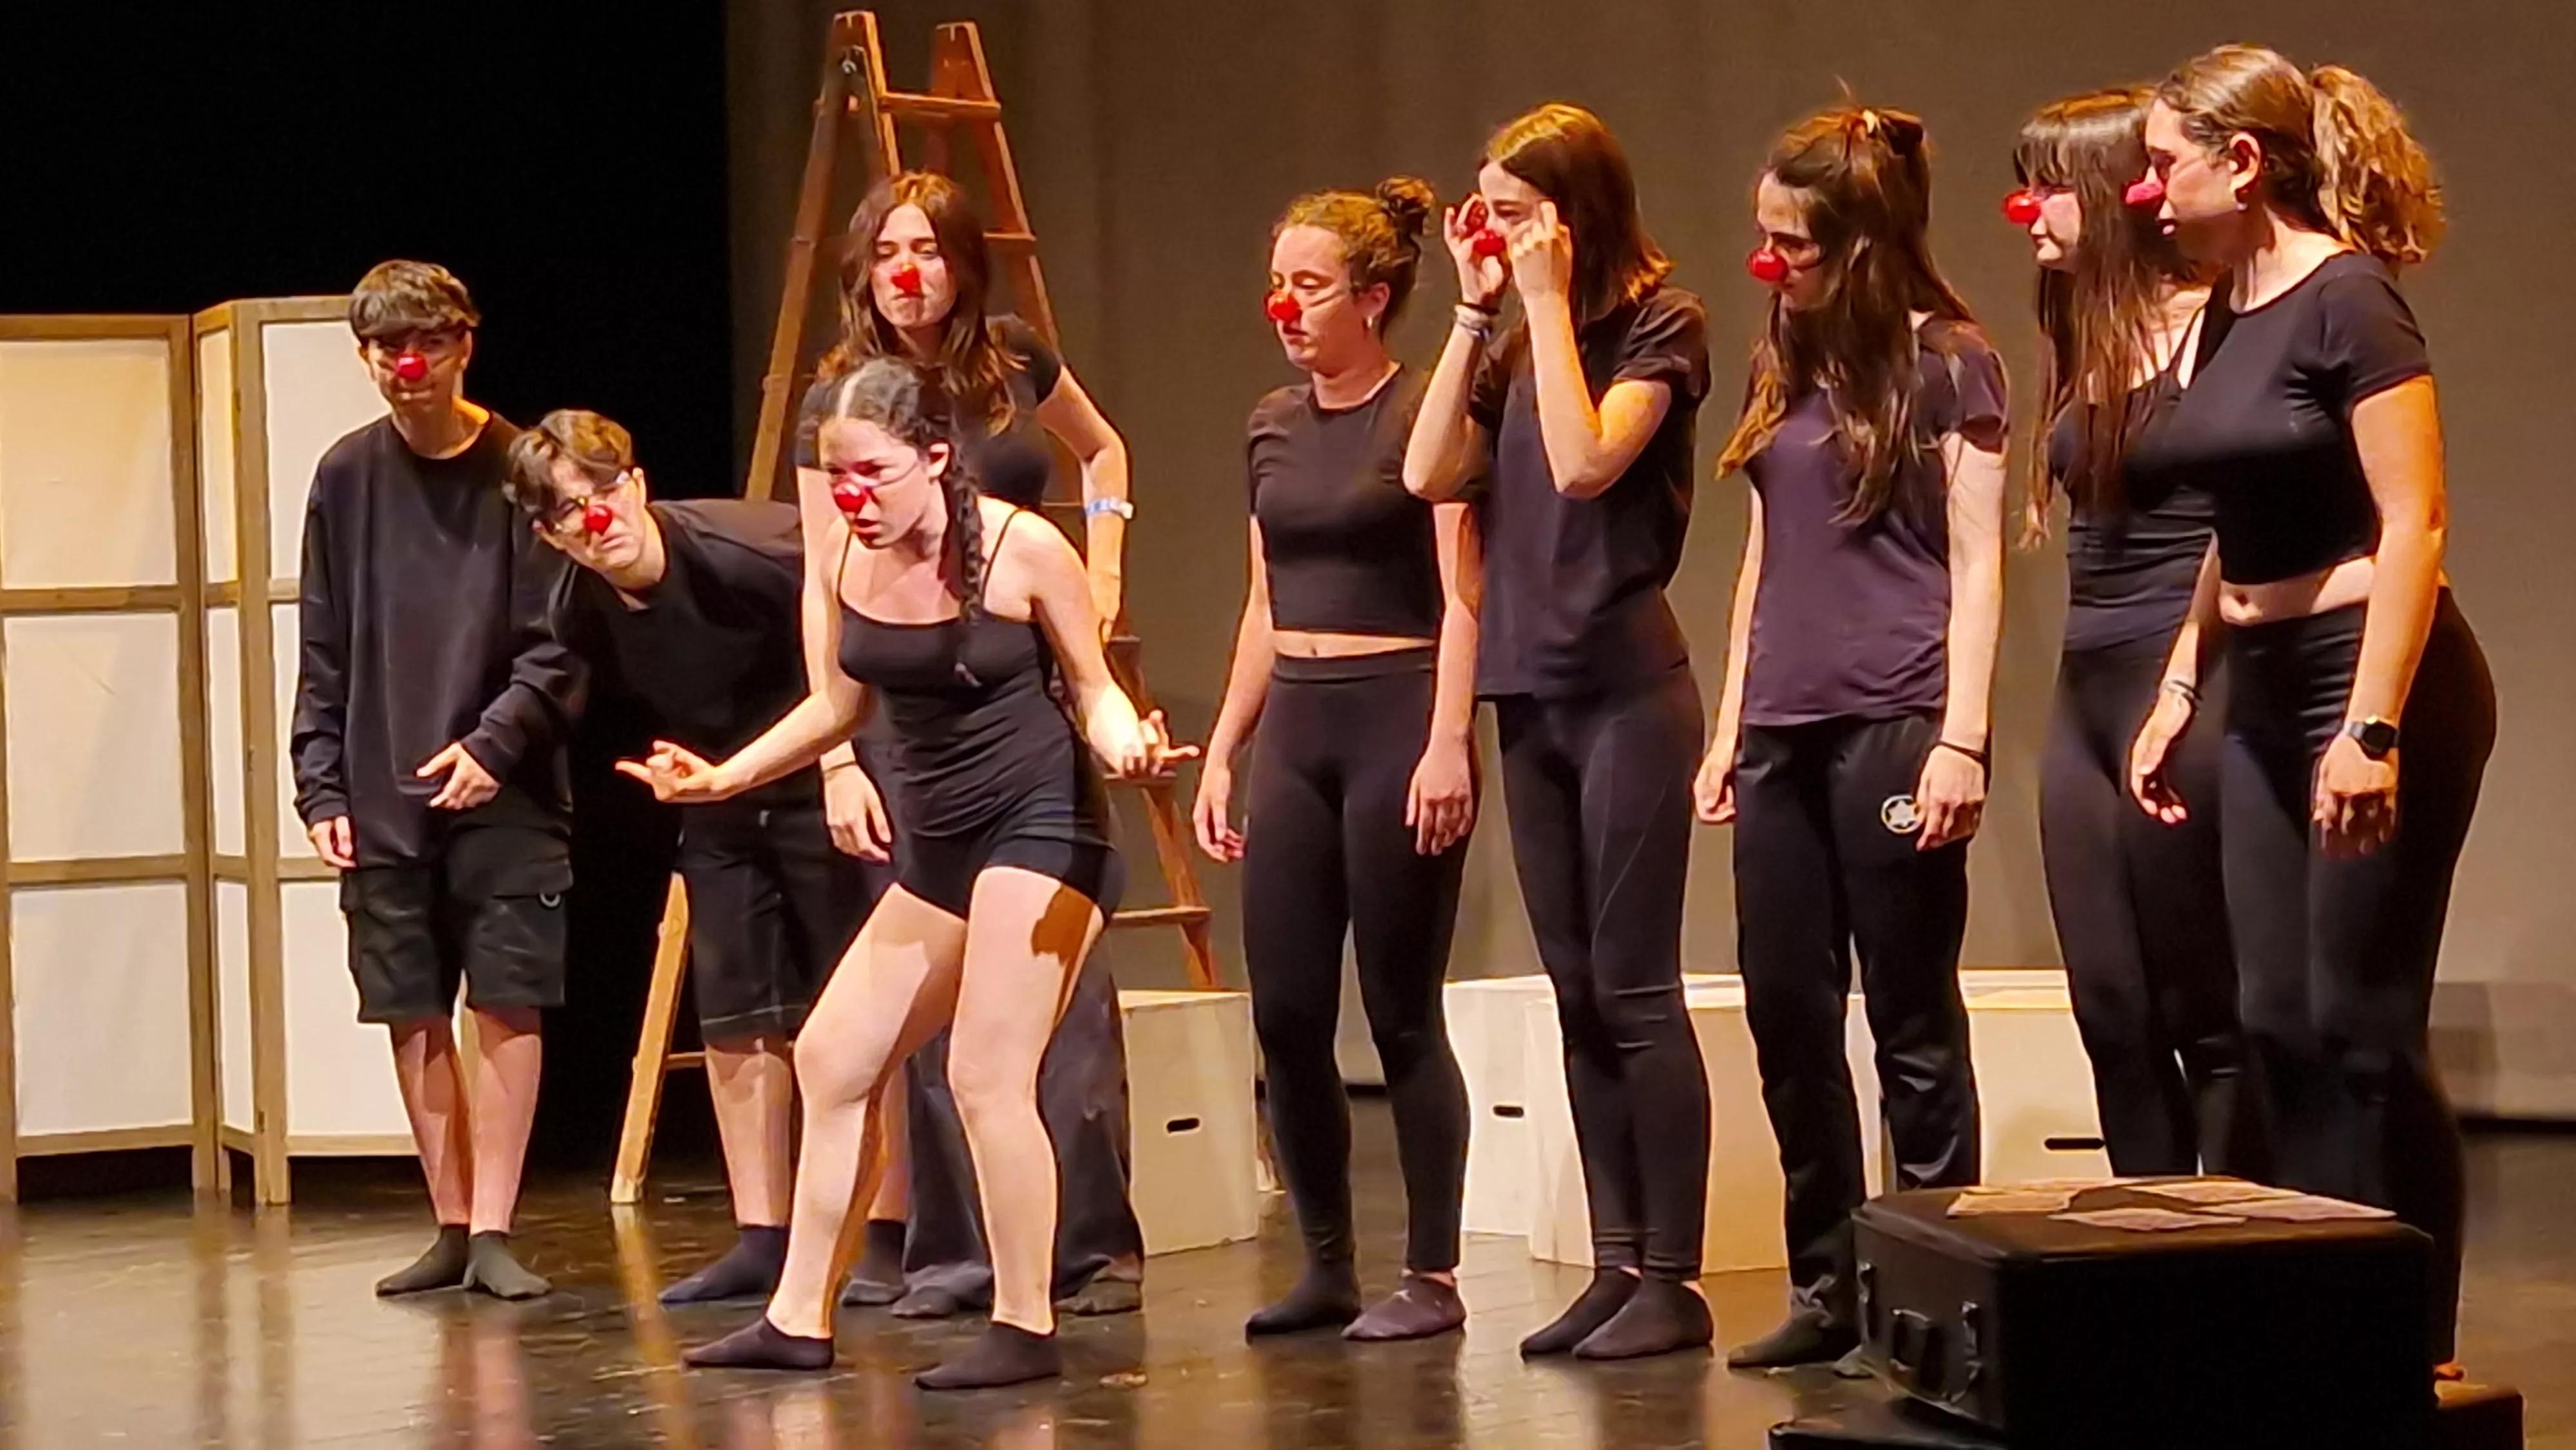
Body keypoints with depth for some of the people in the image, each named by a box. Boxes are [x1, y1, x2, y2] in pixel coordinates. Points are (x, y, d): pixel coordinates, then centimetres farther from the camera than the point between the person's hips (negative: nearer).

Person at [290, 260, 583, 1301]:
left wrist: (496, 742, -16)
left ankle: (493, 1229, 2)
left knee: (507, 1006, -4)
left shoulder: (518, 469, -2)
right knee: (412, 1016, 6)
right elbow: (322, 650, 9)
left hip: (503, 795, -3)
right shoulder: (348, 476, 7)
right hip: (380, 801, 3)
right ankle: (452, 1226, 16)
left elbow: (558, 645, -4)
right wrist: (321, 785, 2)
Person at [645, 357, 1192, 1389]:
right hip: (936, 847, 8)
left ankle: (1026, 1330, -4)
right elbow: (840, 706, 16)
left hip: (1041, 827, -8)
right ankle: (800, 1320, 21)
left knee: (986, 1077, -15)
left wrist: (1126, 745, -27)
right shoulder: (851, 561, 1)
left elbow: (1093, 688, -5)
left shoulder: (1023, 549, -14)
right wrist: (723, 776, 11)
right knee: (831, 1058, 11)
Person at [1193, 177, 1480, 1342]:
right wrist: (1221, 751, 15)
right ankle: (1326, 1267, 14)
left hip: (1396, 717, -6)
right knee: (1286, 1014, 4)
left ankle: (1432, 1276, 5)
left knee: (1402, 1014, -2)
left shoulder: (1424, 415, -6)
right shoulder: (1274, 426, 13)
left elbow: (1461, 596, -11)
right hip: (1293, 726, 6)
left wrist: (1448, 743, -19)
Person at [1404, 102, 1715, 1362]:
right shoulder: (1517, 347, 13)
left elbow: (1585, 460, -20)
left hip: (1625, 688, -7)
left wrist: (1549, 301, -13)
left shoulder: (1658, 321, -5)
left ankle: (1674, 1278, -2)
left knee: (1634, 990, -6)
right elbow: (1429, 472, 2)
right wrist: (1476, 313, 1)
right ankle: (1617, 1264, 12)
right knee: (1578, 997, 8)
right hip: (1529, 692, 7)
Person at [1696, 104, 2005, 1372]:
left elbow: (1976, 562, -7)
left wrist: (1961, 739, -15)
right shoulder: (1783, 365, 16)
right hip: (1783, 731, 7)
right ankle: (1826, 1286, 14)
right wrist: (1728, 727, 16)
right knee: (1786, 1013, 6)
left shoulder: (1945, 362, -3)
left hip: (1893, 724, -7)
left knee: (1912, 1019, -2)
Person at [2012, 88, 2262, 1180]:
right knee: (2112, 1011, 9)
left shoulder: (2210, 327, -9)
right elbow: (2100, 532, 14)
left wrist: (2186, 698, -18)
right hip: (2085, 693, 8)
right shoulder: (2087, 346, 16)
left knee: (2205, 1014, -4)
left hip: (2179, 691, -8)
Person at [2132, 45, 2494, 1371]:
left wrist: (2374, 728, -23)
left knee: (2363, 1024, -5)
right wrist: (2178, 693, 18)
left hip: (2372, 680, -9)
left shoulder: (2347, 300, -13)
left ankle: (2414, 1347, 3)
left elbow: (2413, 523, -18)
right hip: (2266, 695, 9)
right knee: (2281, 1023, 8)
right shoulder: (2227, 313, 11)